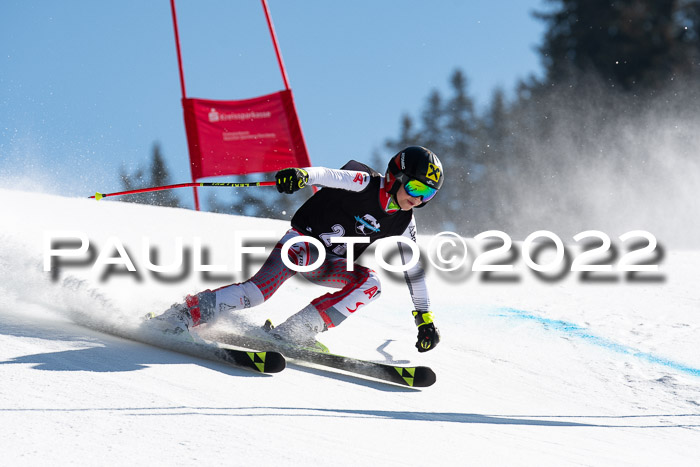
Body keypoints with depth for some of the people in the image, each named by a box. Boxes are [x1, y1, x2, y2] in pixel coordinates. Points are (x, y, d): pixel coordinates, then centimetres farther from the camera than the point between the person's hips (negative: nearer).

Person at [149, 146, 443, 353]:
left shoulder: (403, 223, 3)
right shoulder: (365, 183, -13)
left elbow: (414, 269, 11)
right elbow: (330, 176, -30)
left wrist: (424, 317, 10)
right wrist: (302, 175, -52)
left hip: (331, 264, 6)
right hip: (303, 240, -6)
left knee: (370, 284, -24)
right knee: (262, 286, -32)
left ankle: (291, 333, -26)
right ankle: (189, 312, -27)